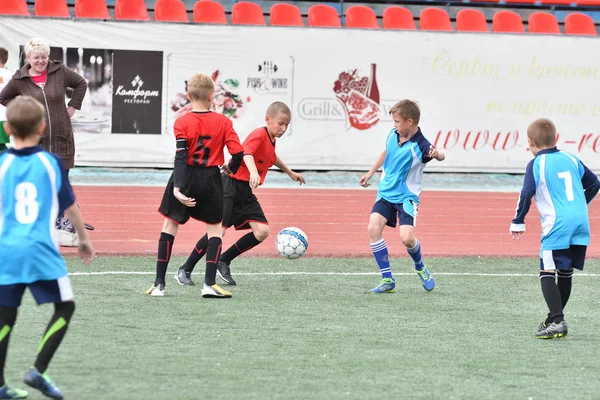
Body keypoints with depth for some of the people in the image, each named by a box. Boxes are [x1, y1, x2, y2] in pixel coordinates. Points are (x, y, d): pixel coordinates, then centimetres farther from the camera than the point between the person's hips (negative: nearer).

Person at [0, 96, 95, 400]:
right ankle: (38, 370, -3)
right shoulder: (51, 163, -1)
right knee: (65, 307, 10)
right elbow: (70, 206, 8)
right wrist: (84, 238, 23)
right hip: (42, 251, -3)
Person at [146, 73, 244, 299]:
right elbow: (238, 153, -8)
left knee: (170, 225, 9)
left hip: (187, 178, -1)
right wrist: (231, 169, 14)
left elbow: (181, 157, -15)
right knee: (214, 229, 10)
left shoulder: (182, 123, -7)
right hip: (211, 180, 1)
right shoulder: (223, 122, -3)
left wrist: (177, 187, -20)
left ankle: (159, 283, 7)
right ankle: (209, 284, -1)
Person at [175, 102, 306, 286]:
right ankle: (184, 271, -1)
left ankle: (224, 261, 10)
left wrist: (289, 172, 49)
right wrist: (254, 172, -57)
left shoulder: (272, 140, 12)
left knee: (262, 231, -6)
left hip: (246, 192, 9)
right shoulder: (259, 135, -16)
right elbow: (247, 154, -38)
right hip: (231, 186, -9)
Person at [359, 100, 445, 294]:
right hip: (386, 193, 6)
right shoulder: (392, 135, -1)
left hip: (407, 197, -6)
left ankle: (420, 268, 18)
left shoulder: (419, 146, -21)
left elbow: (439, 154, -40)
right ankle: (387, 280, -6)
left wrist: (437, 154, -63)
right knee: (373, 228, -16)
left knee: (407, 238, -20)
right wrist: (370, 173, 27)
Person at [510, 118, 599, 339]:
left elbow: (526, 194, -13)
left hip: (556, 226, -6)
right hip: (581, 222, 6)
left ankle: (557, 321, -17)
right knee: (565, 273, 16)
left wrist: (518, 222, -3)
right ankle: (555, 318, 24)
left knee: (547, 273, -4)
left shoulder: (536, 164, -4)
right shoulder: (571, 159, 13)